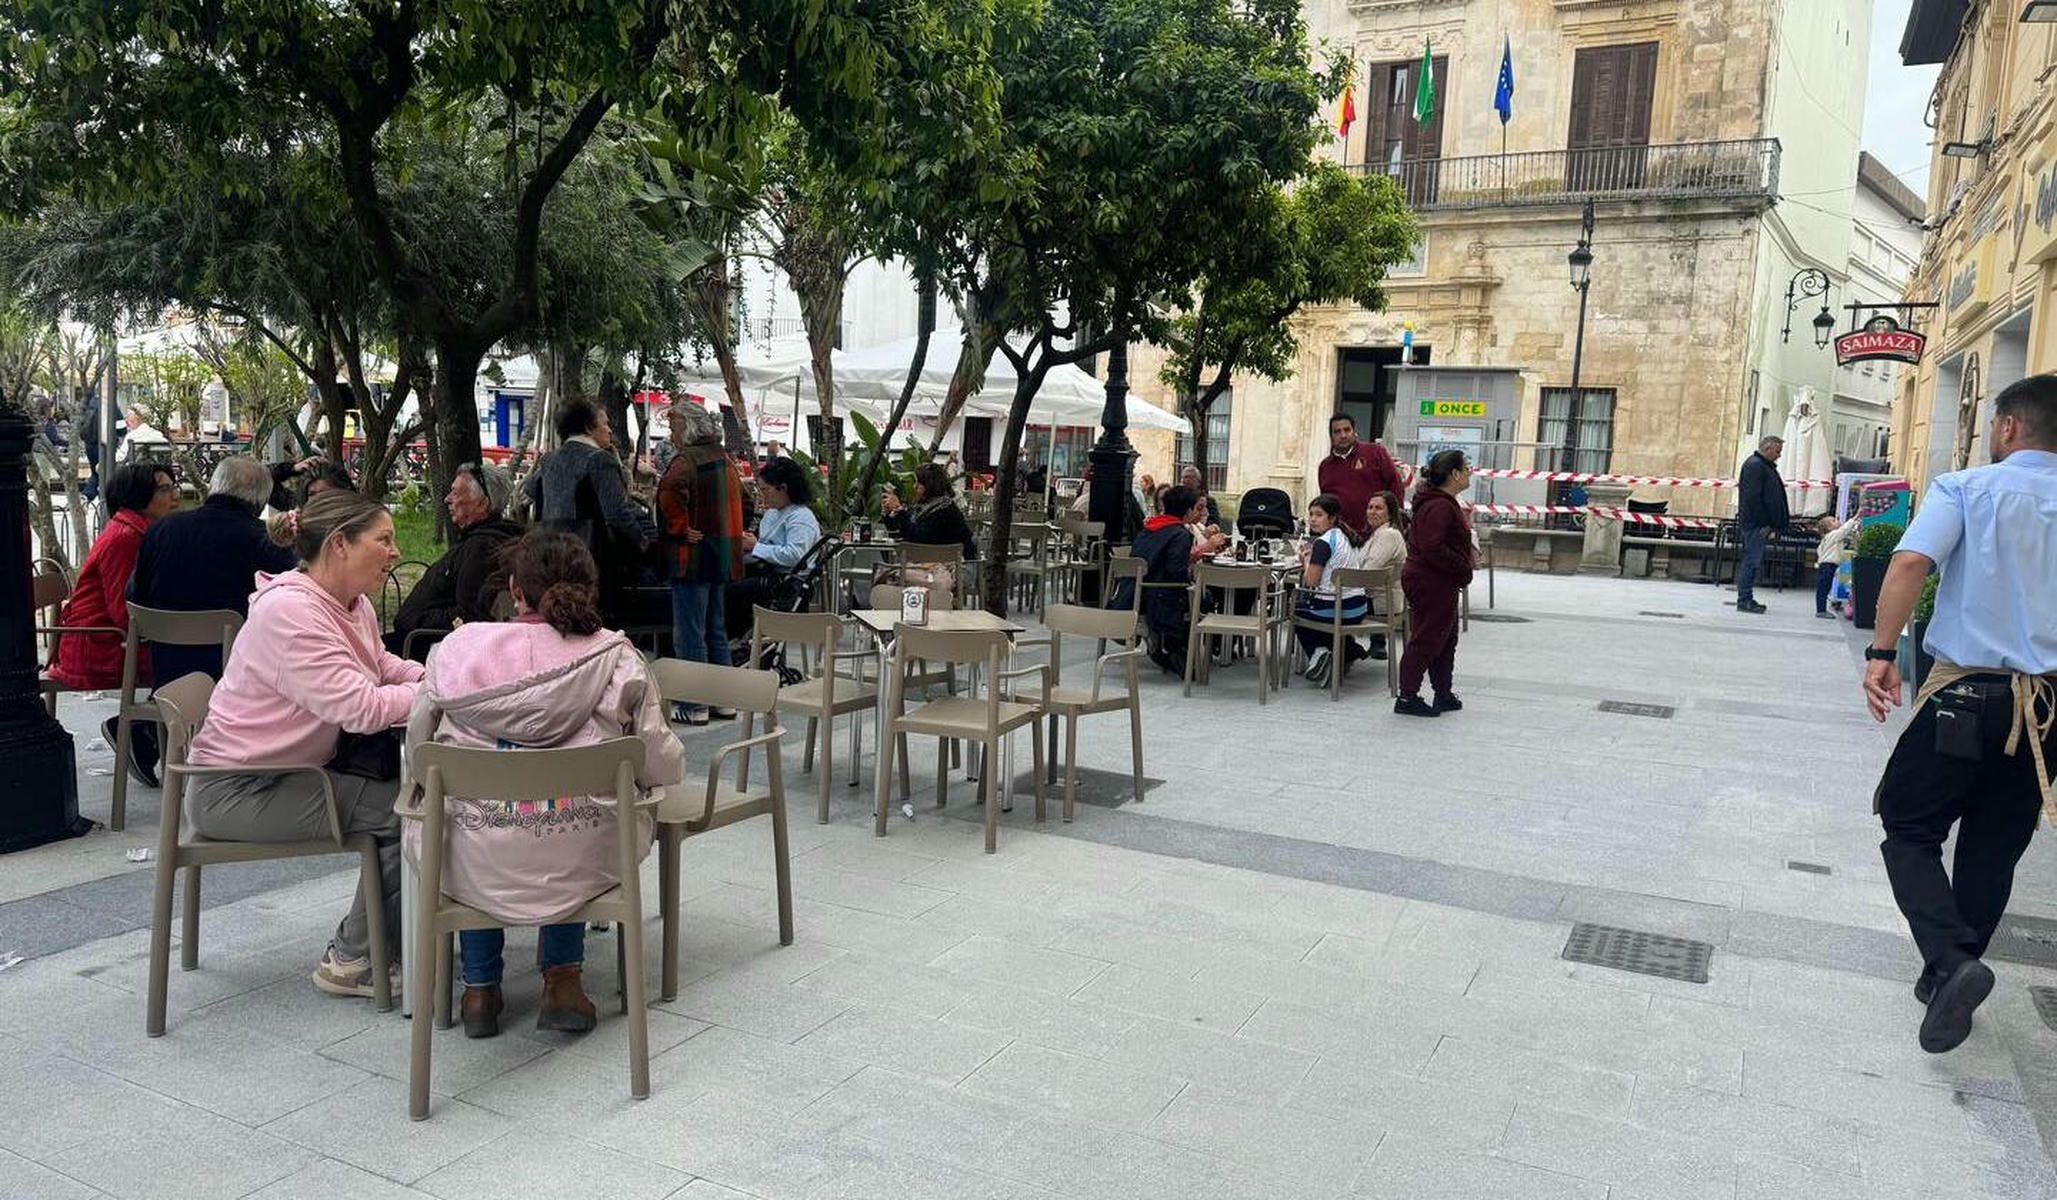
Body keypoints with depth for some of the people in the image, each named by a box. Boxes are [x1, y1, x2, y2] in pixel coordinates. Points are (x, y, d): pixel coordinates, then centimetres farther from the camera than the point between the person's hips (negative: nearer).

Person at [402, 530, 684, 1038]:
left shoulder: (456, 649, -2)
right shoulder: (617, 658, -5)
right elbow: (663, 769, -3)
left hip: (477, 873, 1)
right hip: (581, 867, 0)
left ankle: (480, 987, 34)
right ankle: (561, 978, 28)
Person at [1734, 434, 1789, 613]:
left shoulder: (1763, 465, 20)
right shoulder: (1755, 465, -13)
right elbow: (1753, 498, -20)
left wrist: (1771, 524, 18)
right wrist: (1764, 524, -19)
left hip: (1760, 524, 10)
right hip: (1755, 524, -10)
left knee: (1753, 561, 11)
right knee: (1752, 561, -9)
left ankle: (1746, 599, 15)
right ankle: (1744, 600, -6)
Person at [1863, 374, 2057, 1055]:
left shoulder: (1966, 489, -5)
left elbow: (1910, 564, -21)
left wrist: (1882, 653, -21)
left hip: (1969, 693, -4)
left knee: (1910, 829, 6)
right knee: (1994, 848, 15)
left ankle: (1951, 962, -13)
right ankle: (1950, 977, 23)